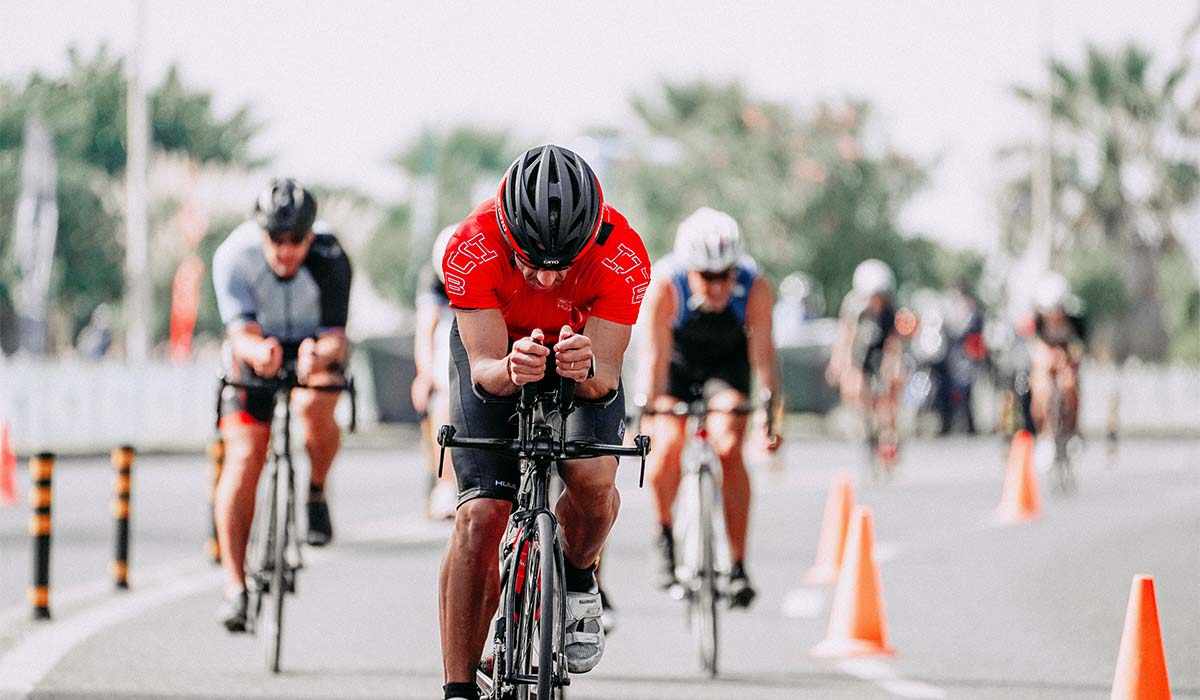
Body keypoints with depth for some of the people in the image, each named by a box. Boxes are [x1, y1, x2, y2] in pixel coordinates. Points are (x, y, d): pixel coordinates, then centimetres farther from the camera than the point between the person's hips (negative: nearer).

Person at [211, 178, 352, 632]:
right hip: (256, 353, 1)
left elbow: (336, 335, -30)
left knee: (313, 408, -34)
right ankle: (235, 585, -12)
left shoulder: (330, 260, -27)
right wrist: (257, 351, -57)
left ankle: (316, 494, -5)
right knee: (244, 458, -15)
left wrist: (319, 354, -54)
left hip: (317, 348, -1)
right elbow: (242, 331, -33)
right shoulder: (234, 256, -26)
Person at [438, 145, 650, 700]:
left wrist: (587, 370, -55)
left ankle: (577, 578, 7)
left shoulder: (623, 256, -34)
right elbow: (484, 365, -32)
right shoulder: (471, 250, -35)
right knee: (479, 517, -15)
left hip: (584, 351, 0)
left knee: (593, 481, -26)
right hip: (497, 350, 0)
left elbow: (607, 376, -31)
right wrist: (510, 370, -55)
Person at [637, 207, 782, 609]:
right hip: (679, 361, 0)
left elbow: (762, 352, -32)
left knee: (729, 449, -19)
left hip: (729, 361, 0)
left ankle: (738, 565, -13)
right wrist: (647, 409, -45)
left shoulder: (756, 288, -30)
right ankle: (665, 537, 6)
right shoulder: (666, 286, -33)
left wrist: (771, 409, -44)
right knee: (667, 446, -21)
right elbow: (655, 353, -34)